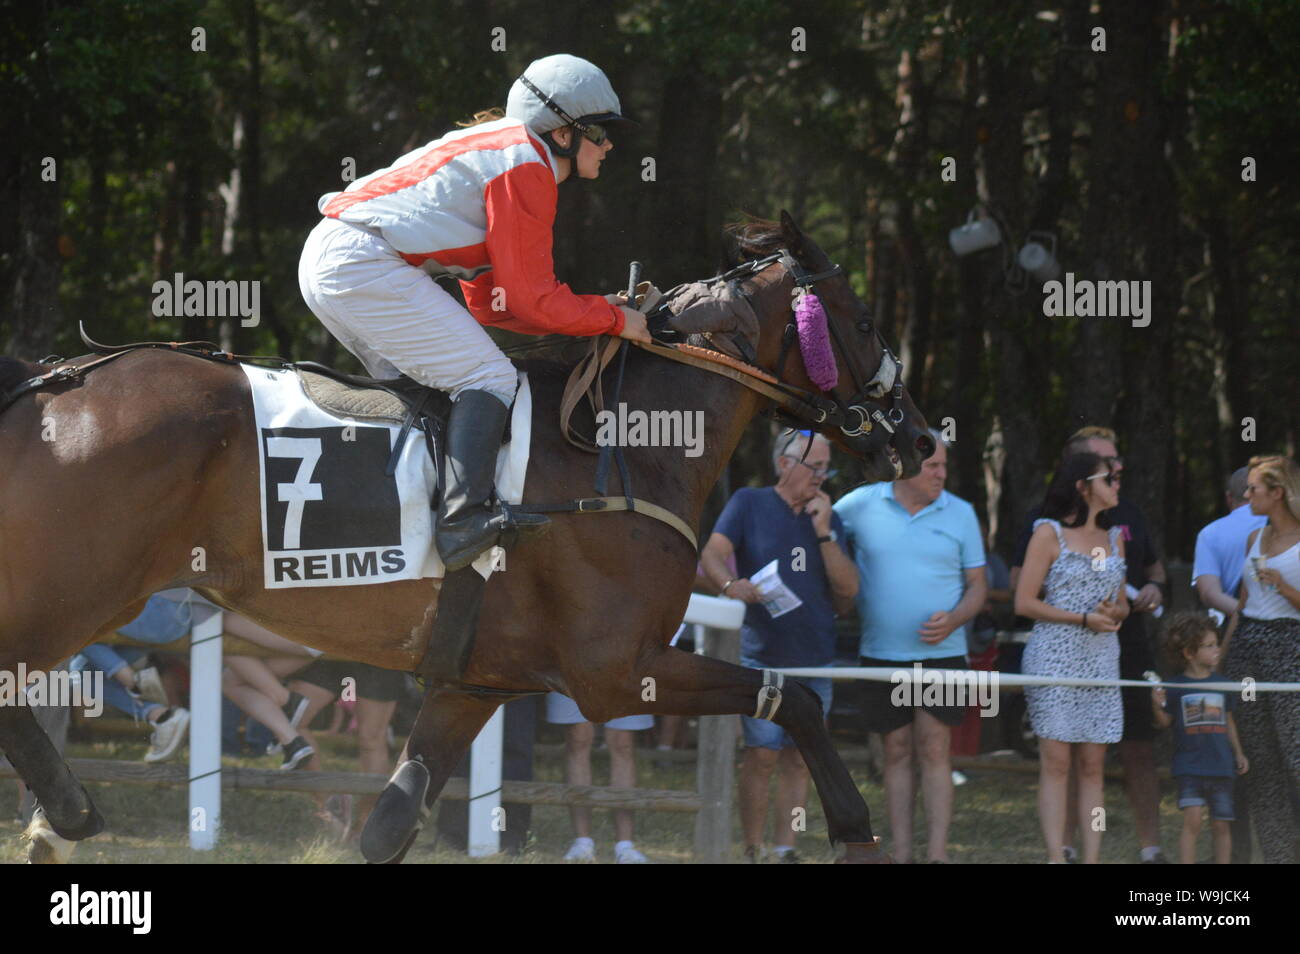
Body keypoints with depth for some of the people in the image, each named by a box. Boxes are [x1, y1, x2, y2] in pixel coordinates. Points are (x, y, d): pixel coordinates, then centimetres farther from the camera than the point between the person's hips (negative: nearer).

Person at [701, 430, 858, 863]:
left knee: (799, 760, 4)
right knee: (762, 755, -11)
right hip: (762, 658, -4)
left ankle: (785, 851, 9)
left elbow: (848, 589, 4)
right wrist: (730, 584, -31)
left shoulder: (828, 518, 13)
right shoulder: (749, 503, 2)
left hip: (814, 662, 4)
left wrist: (823, 533, -6)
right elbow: (713, 555, -10)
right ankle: (752, 852, -4)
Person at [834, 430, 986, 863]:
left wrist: (953, 620, -13)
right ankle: (901, 854, 9)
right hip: (881, 654, 1)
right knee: (897, 752, 5)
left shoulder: (960, 513, 4)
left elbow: (977, 587, 6)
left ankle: (937, 853, -9)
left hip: (940, 653, -1)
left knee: (934, 750, -8)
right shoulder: (862, 504, 2)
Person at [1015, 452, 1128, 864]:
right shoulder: (1050, 533, -2)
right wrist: (1084, 620, -13)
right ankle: (1056, 858, -8)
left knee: (1092, 765, 1)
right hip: (1055, 656, -5)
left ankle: (1092, 859, -1)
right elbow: (1024, 602, -6)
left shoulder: (1114, 538, 15)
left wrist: (1114, 613, -4)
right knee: (1056, 762, -7)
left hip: (1101, 660, 5)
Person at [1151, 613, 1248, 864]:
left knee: (1222, 825, 5)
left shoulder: (1222, 684, 9)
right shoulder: (1175, 687, -2)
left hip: (1220, 766, 4)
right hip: (1189, 765, -4)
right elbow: (1165, 722, 2)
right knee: (1192, 821, -12)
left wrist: (1238, 753, 19)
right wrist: (1158, 706, -18)